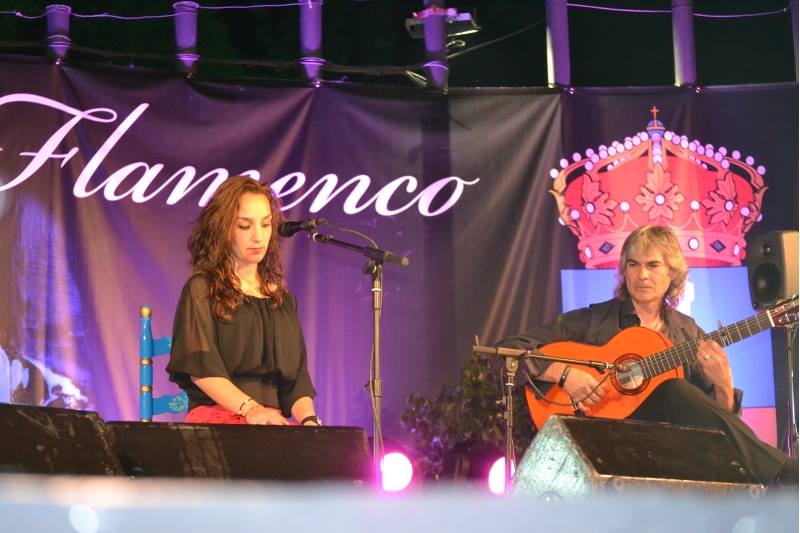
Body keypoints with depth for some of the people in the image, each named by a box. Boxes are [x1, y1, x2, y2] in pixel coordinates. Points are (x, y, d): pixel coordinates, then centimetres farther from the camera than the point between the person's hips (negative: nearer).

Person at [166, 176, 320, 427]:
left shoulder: (283, 299, 23)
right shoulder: (202, 289, 7)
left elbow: (296, 376, 14)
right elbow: (200, 367, -6)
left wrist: (308, 419, -8)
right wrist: (249, 408, -22)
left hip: (274, 424, 4)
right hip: (217, 417, -4)